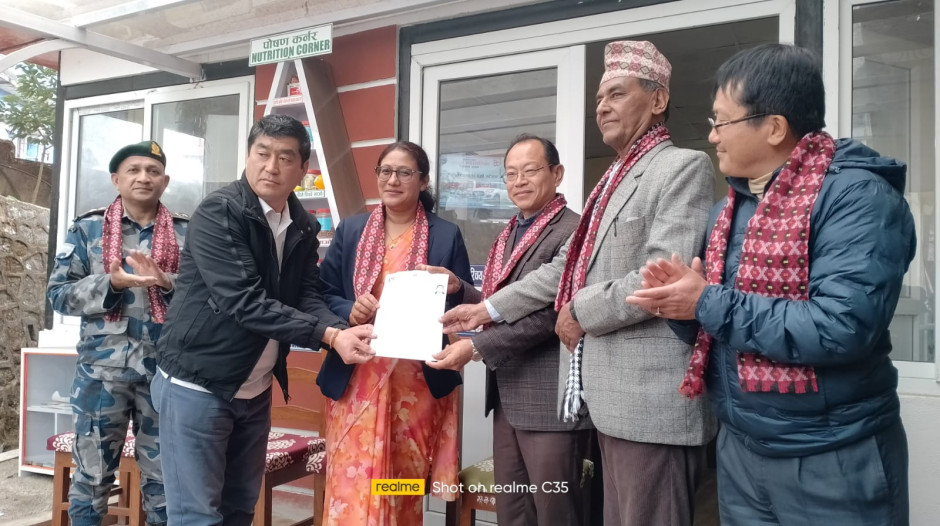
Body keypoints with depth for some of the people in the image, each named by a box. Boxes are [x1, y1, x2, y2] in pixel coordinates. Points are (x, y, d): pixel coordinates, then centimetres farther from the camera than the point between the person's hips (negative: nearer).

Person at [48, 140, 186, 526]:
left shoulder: (185, 233, 3)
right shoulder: (87, 229, 4)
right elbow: (58, 293, 0)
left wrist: (165, 281, -19)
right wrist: (110, 283, -16)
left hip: (164, 368, 0)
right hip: (101, 368, 0)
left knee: (164, 474, 11)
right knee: (92, 473, 12)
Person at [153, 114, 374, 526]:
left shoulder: (304, 227, 3)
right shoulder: (219, 212, -17)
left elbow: (308, 297, -2)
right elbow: (244, 302, -26)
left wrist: (341, 332, -24)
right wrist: (329, 335, -30)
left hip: (256, 391, 6)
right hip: (198, 385, -6)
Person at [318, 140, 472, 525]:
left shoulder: (447, 236, 3)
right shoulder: (350, 230, 9)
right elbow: (321, 295, 7)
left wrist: (451, 288, -18)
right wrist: (349, 311, -13)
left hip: (418, 384, -1)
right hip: (355, 380, 1)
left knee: (404, 491, 8)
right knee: (351, 488, 2)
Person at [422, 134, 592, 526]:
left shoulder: (572, 231, -13)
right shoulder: (509, 234, 15)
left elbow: (549, 314, -20)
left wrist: (476, 347, -20)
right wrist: (457, 287, -1)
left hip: (549, 398, -8)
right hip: (508, 396, 8)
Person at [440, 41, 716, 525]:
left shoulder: (684, 167, -9)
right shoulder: (614, 178, 19)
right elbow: (566, 266, 18)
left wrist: (582, 312, -11)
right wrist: (488, 309, 15)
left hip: (653, 399, -9)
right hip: (613, 393, 9)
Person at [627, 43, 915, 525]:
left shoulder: (857, 196, -16)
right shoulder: (730, 207, 8)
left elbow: (841, 328, -28)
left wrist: (710, 303, -21)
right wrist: (681, 302, -9)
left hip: (833, 461, -6)